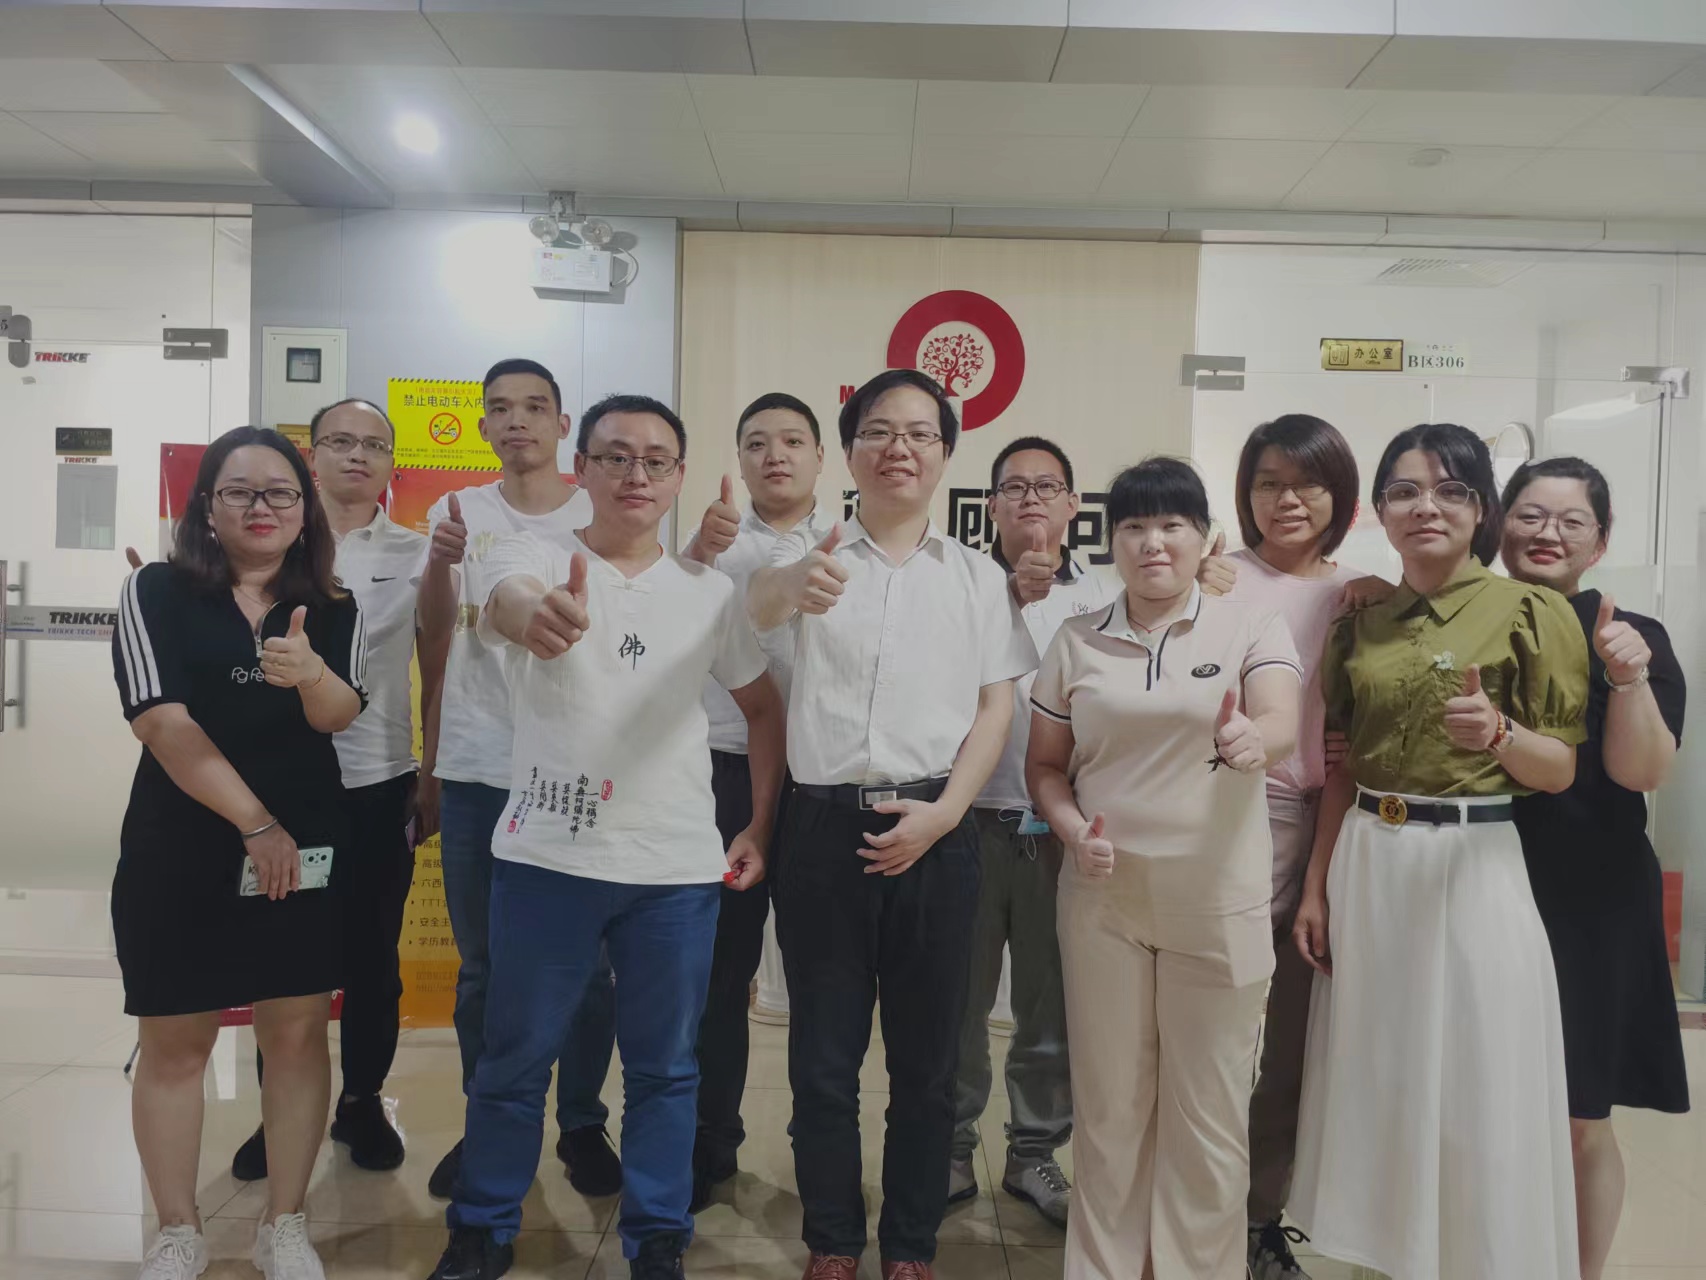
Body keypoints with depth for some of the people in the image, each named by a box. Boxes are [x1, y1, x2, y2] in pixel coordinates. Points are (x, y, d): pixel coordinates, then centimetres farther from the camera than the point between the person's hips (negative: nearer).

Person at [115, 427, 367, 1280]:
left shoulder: (332, 608, 3)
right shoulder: (157, 592, -4)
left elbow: (341, 714, -11)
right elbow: (164, 723, -12)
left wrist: (309, 673, -34)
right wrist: (255, 822, -16)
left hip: (305, 853, 2)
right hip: (178, 855, -2)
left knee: (297, 1035, 8)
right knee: (174, 1045, 8)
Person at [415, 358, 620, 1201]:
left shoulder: (600, 516, 1)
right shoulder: (457, 512, 5)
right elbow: (435, 636, -7)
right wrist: (442, 560, -26)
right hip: (474, 768, 2)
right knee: (481, 965, 11)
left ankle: (582, 1126, 21)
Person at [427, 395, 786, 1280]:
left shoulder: (709, 590, 4)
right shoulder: (533, 556, -4)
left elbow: (763, 707, 13)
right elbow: (507, 600, -29)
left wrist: (760, 826, 5)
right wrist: (537, 614, -54)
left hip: (679, 867, 2)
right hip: (545, 856, -1)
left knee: (664, 1067, 12)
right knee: (514, 1060, 12)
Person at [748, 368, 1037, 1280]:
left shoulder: (977, 575, 6)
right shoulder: (819, 558, 1)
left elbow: (996, 707, 4)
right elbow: (759, 601, -22)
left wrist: (941, 813, -10)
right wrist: (795, 587, -48)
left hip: (934, 833, 1)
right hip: (825, 827, -1)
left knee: (925, 1057, 11)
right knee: (823, 1057, 8)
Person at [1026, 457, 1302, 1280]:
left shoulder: (1250, 628, -1)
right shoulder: (1076, 640, 5)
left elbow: (1282, 725, -17)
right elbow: (1045, 764, 9)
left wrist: (1253, 742, -40)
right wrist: (1073, 828, -10)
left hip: (1218, 903, -1)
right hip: (1103, 900, 2)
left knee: (1208, 1112, 10)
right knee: (1109, 1106, 13)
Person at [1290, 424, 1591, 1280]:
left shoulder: (1530, 610, -6)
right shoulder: (1360, 624, 7)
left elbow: (1561, 768, -6)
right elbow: (1342, 770, 9)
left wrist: (1498, 734, -26)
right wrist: (1316, 889, 6)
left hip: (1474, 867, -4)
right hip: (1368, 869, 4)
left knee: (1475, 1099, 3)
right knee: (1378, 1088, 14)